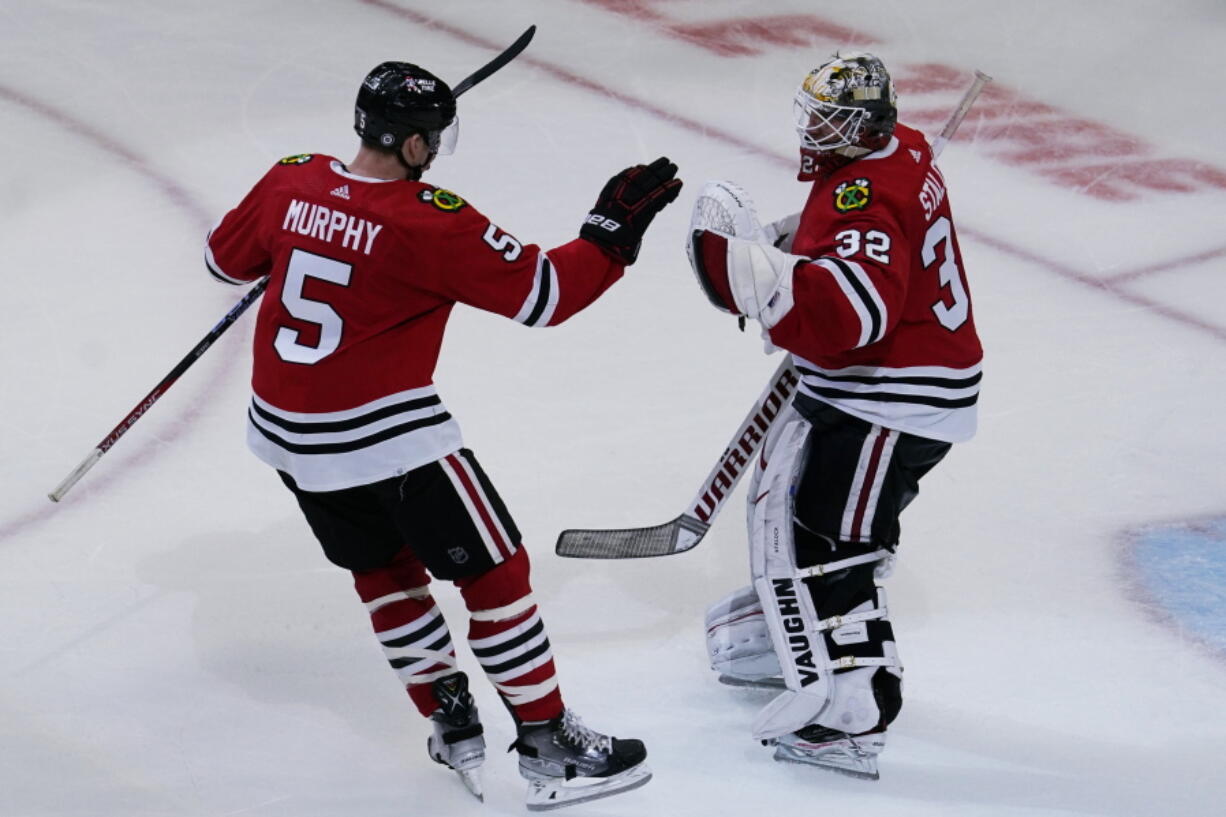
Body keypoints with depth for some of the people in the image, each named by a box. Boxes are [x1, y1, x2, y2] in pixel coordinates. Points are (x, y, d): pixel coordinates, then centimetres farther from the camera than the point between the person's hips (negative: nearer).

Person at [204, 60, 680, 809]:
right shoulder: (431, 221, -20)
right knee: (493, 569, 5)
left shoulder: (290, 181, -3)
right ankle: (547, 746, 10)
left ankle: (453, 721, 30)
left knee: (384, 565, 24)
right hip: (386, 434, -7)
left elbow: (226, 258, 14)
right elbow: (543, 293, -18)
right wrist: (615, 229, -10)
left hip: (286, 432, 7)